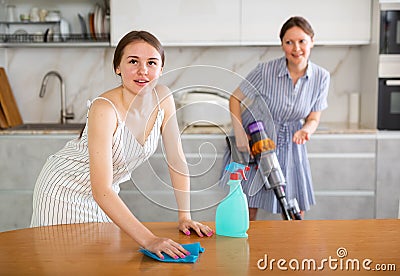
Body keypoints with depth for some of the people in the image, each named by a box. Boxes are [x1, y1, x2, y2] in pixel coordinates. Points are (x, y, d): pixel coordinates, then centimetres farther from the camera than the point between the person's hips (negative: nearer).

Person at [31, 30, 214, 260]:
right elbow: (101, 191, -39)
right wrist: (148, 240, -45)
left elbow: (177, 161, -7)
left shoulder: (163, 99, -15)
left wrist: (185, 217, -11)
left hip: (106, 193, 6)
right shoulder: (104, 109, -33)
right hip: (65, 189, -5)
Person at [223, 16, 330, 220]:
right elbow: (235, 98, -10)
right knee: (248, 209, 4)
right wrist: (239, 133, -20)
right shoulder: (266, 71, -20)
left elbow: (313, 119, -2)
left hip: (290, 146, 3)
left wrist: (306, 130, -25)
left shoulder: (321, 77, -9)